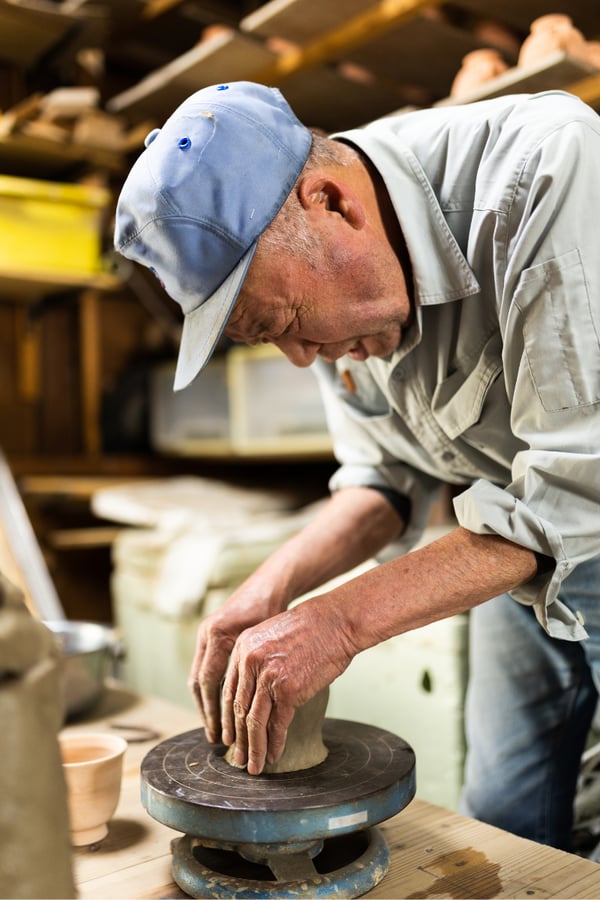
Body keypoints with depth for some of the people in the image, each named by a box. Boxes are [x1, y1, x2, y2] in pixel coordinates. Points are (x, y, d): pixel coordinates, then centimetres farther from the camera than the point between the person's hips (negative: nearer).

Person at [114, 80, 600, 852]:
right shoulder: (315, 273, -9)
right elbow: (390, 473, 0)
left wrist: (344, 620, -32)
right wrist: (277, 584, -16)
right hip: (521, 552, 5)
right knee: (500, 823, 14)